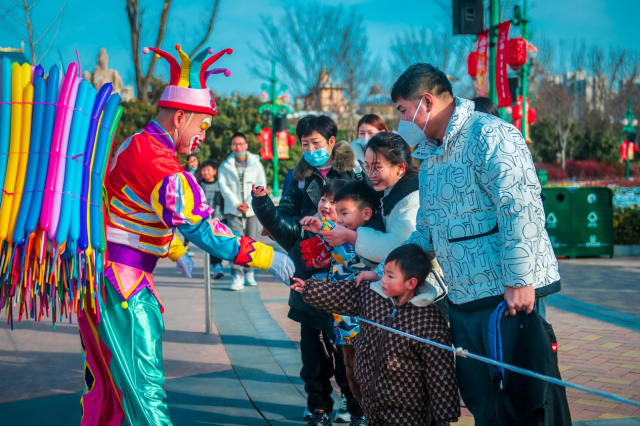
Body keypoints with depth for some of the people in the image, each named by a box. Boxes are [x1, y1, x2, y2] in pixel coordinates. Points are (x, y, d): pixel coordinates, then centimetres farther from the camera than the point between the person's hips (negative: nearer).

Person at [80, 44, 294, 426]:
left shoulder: (138, 146, 14)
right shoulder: (156, 160, -19)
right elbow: (197, 226, -26)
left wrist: (175, 251, 41)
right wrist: (265, 257, -23)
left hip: (106, 275, 11)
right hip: (119, 280, -11)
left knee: (108, 383, 18)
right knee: (145, 388, -13)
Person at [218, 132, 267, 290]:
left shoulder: (255, 164, 7)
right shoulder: (225, 166, 7)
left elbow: (261, 186, 2)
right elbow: (223, 187, 0)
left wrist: (248, 203, -9)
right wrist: (236, 204, -11)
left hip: (253, 210, 1)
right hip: (233, 210, -1)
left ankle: (249, 273, 19)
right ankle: (237, 277, -16)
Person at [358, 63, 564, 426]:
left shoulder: (489, 136, -12)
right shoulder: (430, 158, 18)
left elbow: (522, 209, -21)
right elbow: (426, 232, 26)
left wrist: (518, 281, -25)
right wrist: (384, 271, 20)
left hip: (510, 296, -9)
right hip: (462, 300, 9)